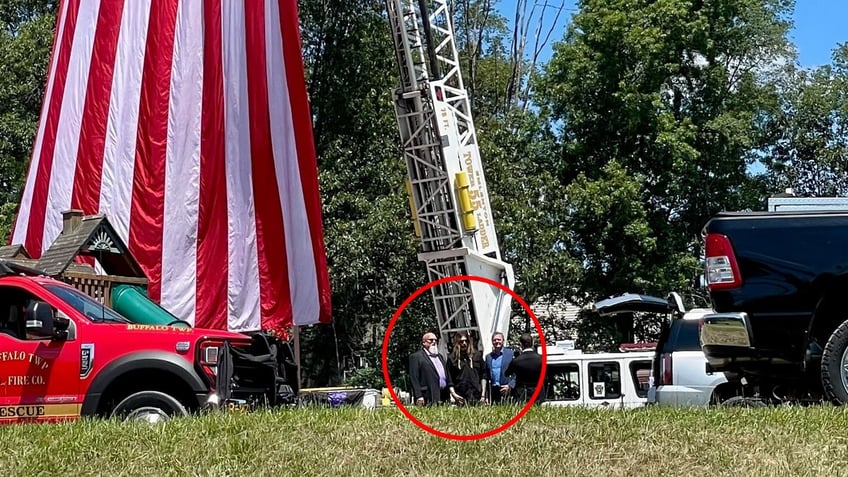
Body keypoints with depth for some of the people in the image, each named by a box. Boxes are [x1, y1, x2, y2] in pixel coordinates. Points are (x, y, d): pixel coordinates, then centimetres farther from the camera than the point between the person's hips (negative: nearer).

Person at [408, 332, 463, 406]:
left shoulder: (439, 356, 25)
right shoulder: (416, 357, 2)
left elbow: (447, 377, 24)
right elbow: (414, 379, -7)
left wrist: (453, 393, 14)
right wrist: (419, 397, -16)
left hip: (444, 398, 7)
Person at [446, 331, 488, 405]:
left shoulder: (477, 355, 12)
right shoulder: (452, 358, 8)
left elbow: (483, 376, 11)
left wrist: (483, 395, 3)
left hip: (477, 396, 1)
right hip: (461, 398, -1)